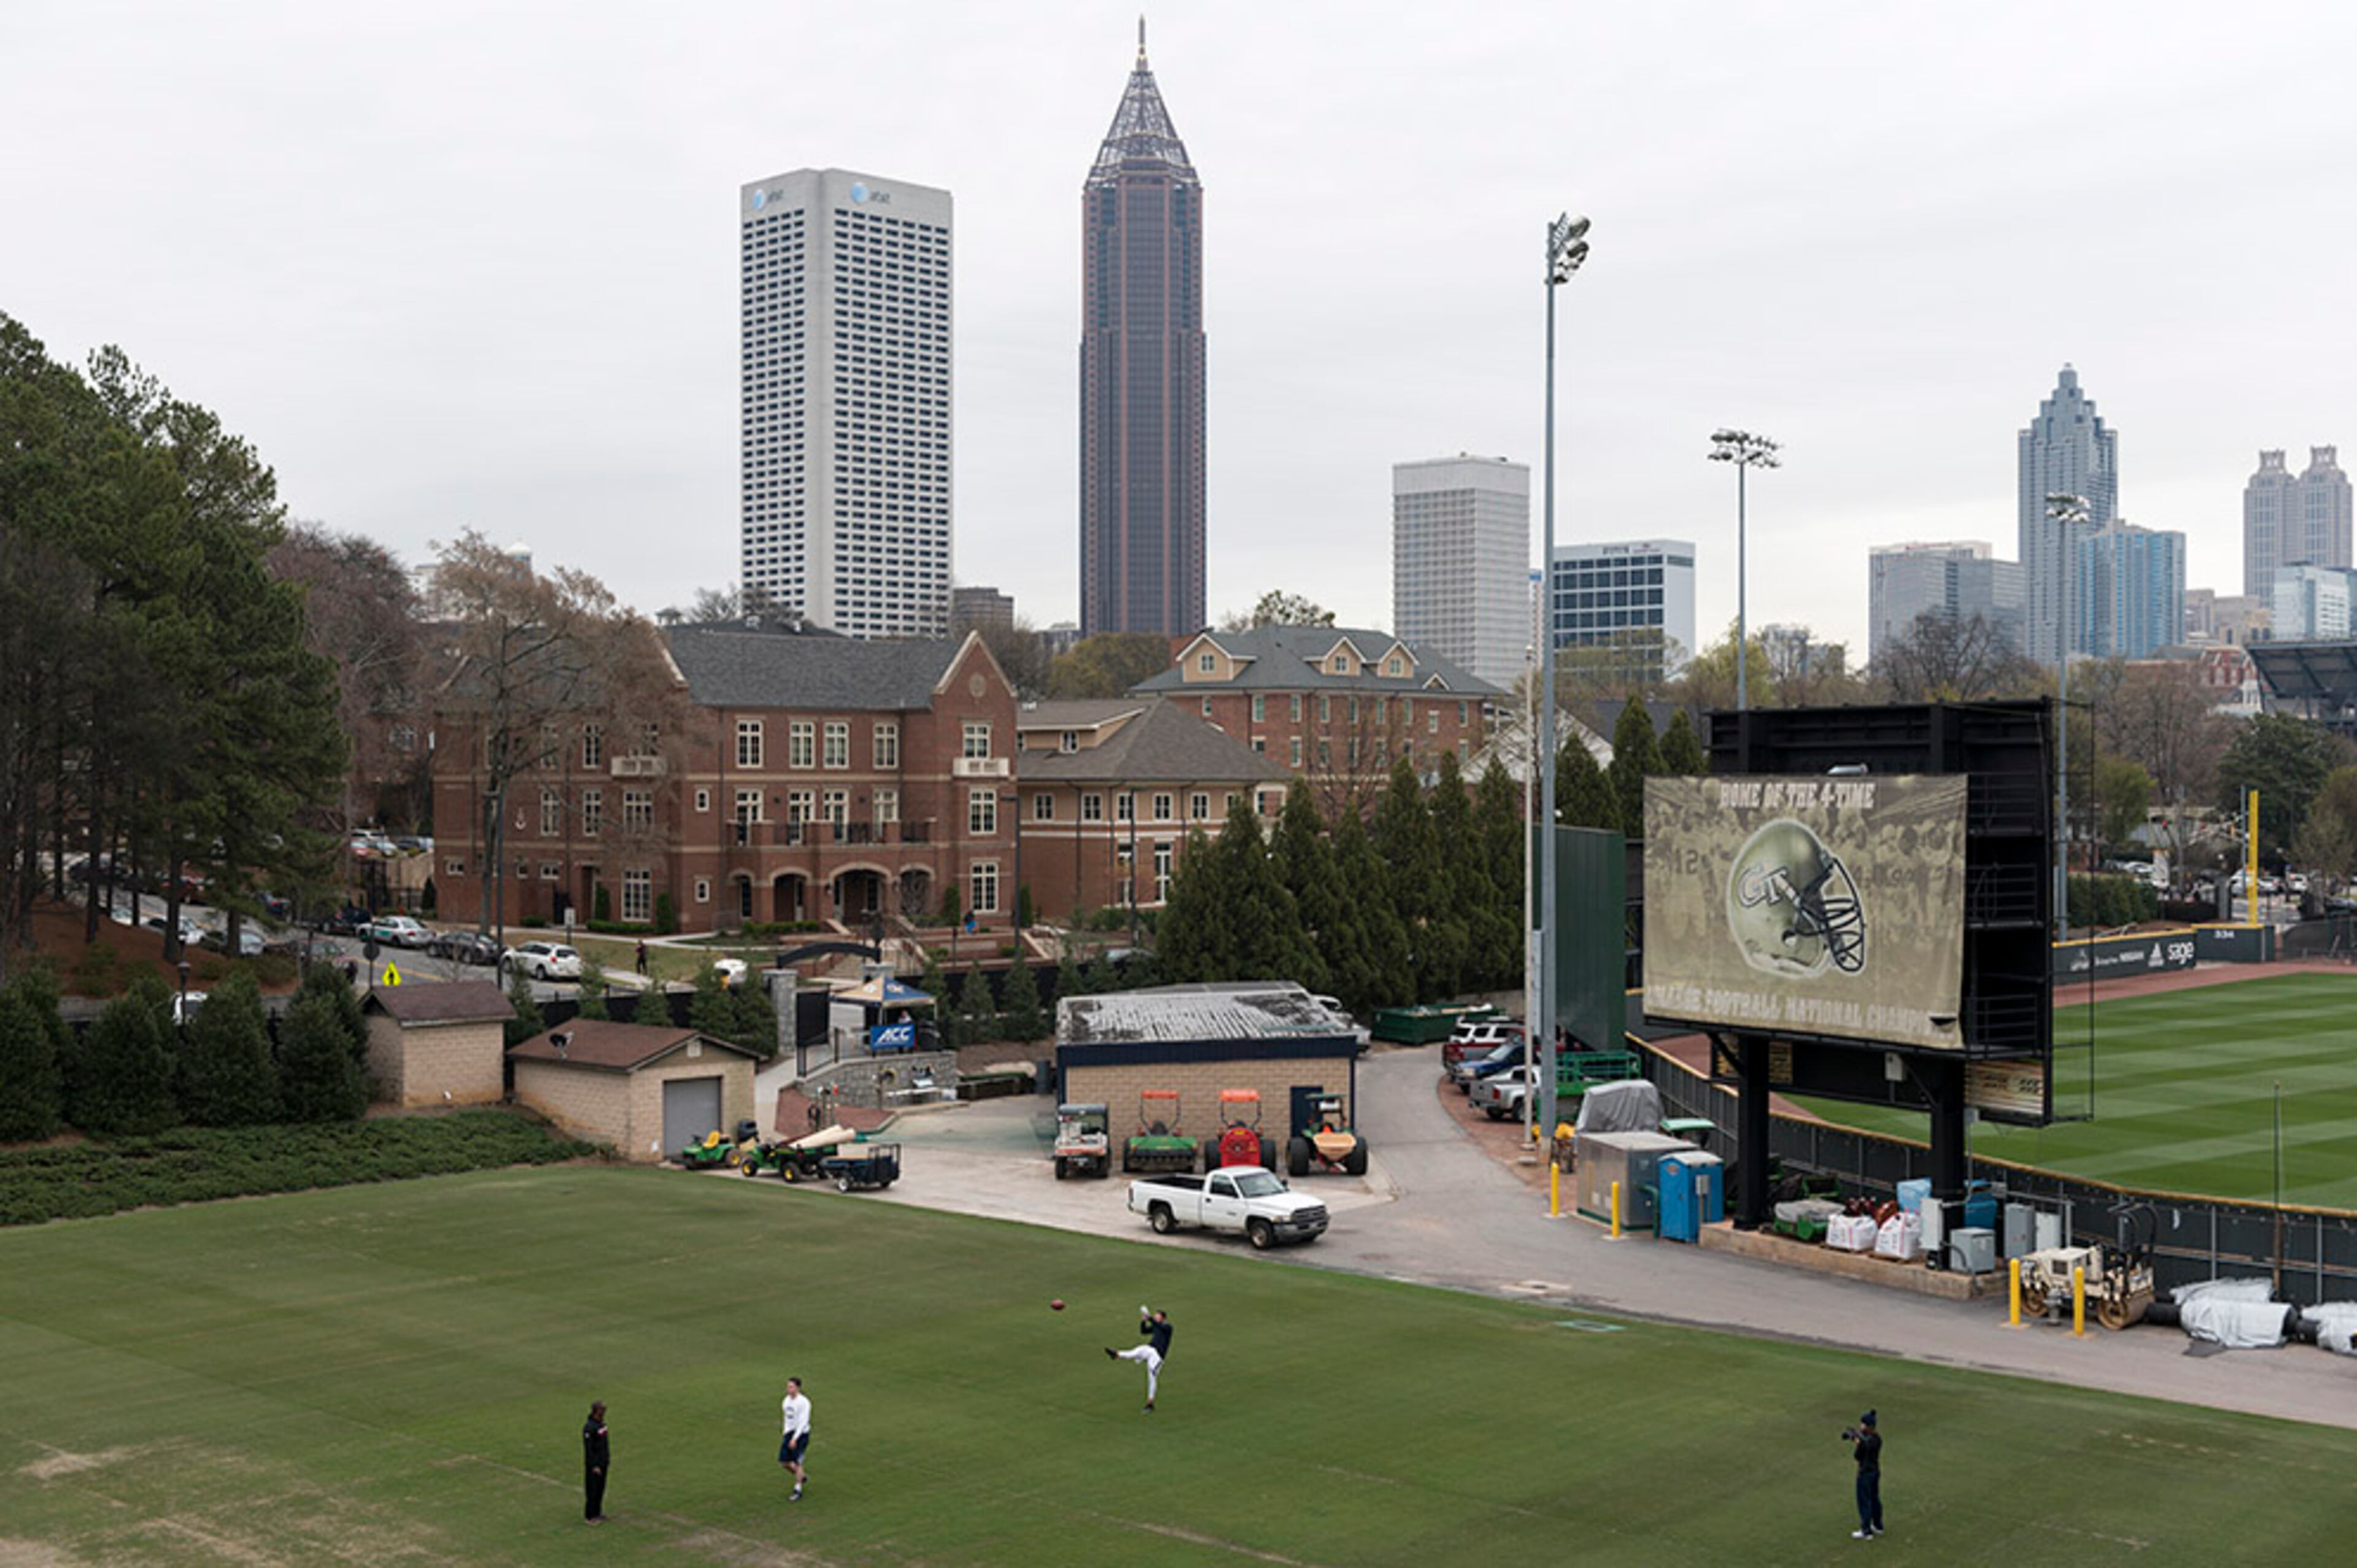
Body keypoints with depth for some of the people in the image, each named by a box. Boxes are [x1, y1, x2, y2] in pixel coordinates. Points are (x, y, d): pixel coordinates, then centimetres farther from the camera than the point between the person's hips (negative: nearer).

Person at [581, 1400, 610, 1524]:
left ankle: (597, 1512, 25)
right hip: (594, 1464, -8)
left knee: (601, 1489, 15)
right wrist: (594, 1466, -20)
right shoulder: (589, 1427, -20)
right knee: (593, 1490, 0)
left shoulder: (602, 1423, 7)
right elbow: (588, 1449, -20)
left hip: (603, 1463, 8)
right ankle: (590, 1516, 9)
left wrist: (608, 1459, 18)